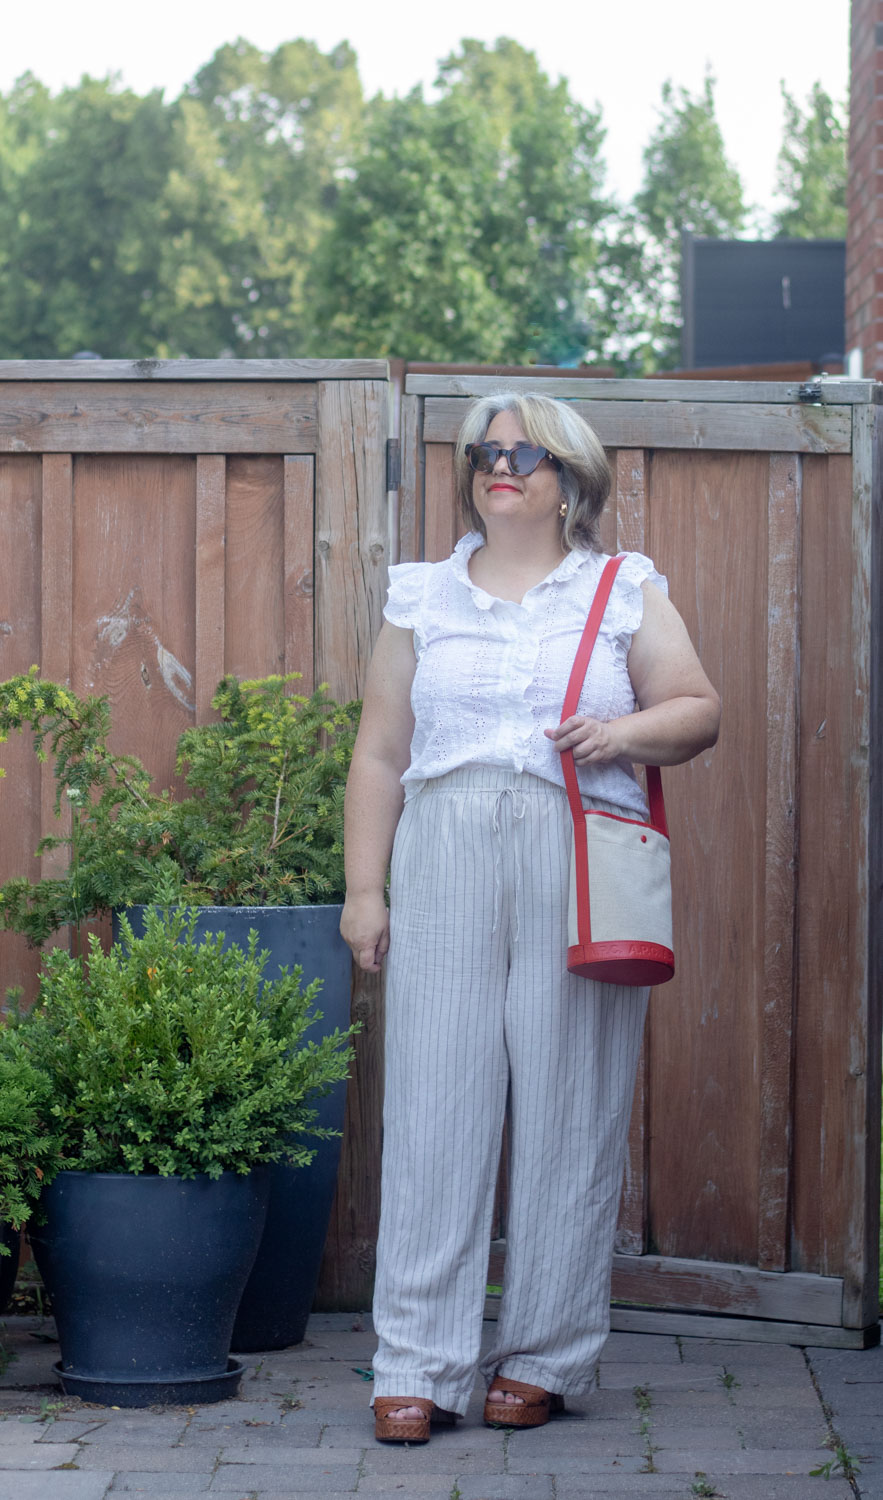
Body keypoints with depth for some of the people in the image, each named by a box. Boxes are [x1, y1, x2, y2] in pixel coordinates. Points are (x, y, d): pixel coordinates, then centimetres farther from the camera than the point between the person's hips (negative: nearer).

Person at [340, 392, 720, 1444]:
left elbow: (700, 711, 11)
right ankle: (418, 1368, -2)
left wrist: (629, 731, -10)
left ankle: (544, 1357, 9)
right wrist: (363, 886, 5)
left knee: (568, 1109, -1)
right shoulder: (421, 599, 15)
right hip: (445, 861, 1)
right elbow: (380, 754, 13)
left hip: (583, 874, -1)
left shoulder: (624, 594, 12)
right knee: (435, 1101, -4)